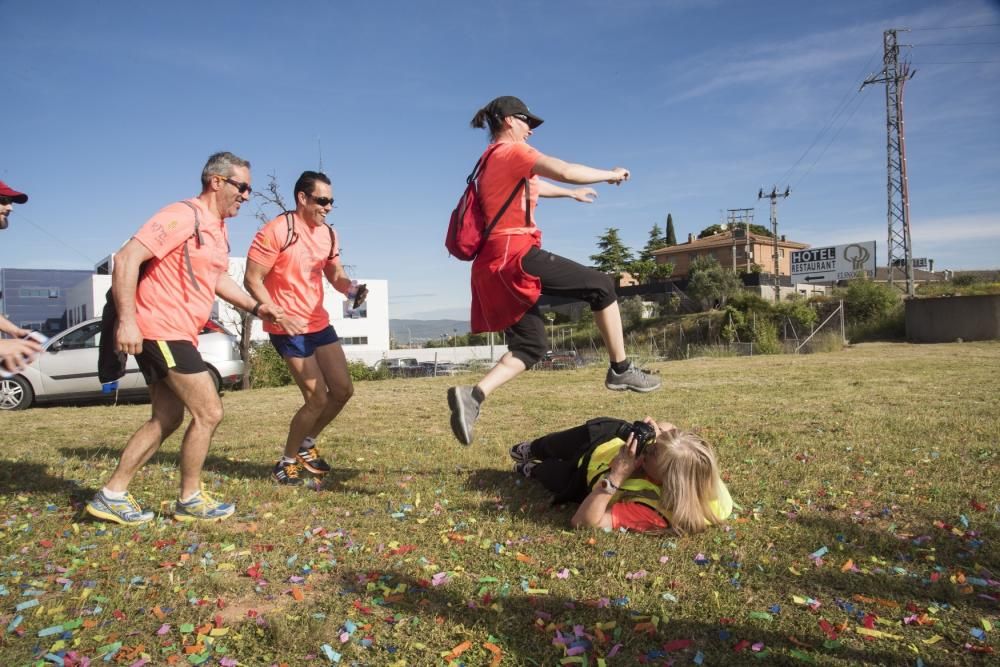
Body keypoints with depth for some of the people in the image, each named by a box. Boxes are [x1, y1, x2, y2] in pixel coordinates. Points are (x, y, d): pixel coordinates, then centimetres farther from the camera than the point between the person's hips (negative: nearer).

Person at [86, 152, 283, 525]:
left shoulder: (218, 227, 14)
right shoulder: (183, 215, -15)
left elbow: (218, 278, 26)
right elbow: (126, 259, -21)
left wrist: (254, 307, 13)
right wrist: (126, 320, -26)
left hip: (177, 334, 10)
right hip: (162, 330, -10)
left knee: (168, 419, 14)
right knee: (209, 412, -6)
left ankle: (112, 495, 23)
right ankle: (190, 500, 10)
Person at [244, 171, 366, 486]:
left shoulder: (328, 234, 7)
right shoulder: (276, 231, -15)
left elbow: (336, 275, 14)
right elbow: (252, 279, -14)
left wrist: (350, 288, -9)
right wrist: (279, 316, -23)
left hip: (320, 324, 8)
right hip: (288, 328, -8)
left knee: (343, 389, 8)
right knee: (318, 398, -8)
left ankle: (306, 445, 30)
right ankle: (286, 462, 14)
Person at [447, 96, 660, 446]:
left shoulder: (492, 160, 27)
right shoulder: (511, 151, -3)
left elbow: (532, 185, 44)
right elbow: (565, 171, -16)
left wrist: (570, 193, 55)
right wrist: (610, 174, 0)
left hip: (493, 266, 10)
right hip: (515, 253, -10)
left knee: (529, 346, 9)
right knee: (601, 286, 0)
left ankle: (472, 395, -7)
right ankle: (621, 369, 5)